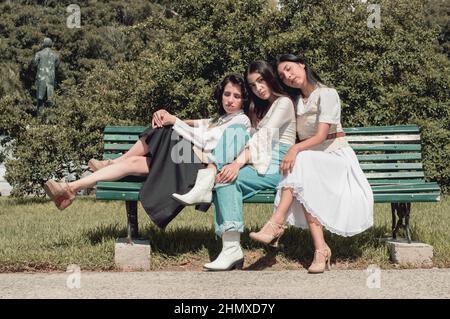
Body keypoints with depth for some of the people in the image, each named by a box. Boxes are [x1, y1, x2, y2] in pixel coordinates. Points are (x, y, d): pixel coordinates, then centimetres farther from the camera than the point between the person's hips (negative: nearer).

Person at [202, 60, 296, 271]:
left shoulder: (284, 103, 1)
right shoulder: (259, 108, 28)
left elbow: (264, 137, -13)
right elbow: (254, 141, 15)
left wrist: (238, 163, -24)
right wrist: (237, 163, -5)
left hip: (277, 165, -7)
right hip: (261, 163, 7)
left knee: (229, 179, -27)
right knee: (224, 178, -22)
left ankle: (232, 249, -31)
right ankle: (230, 248, -32)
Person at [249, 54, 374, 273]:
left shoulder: (327, 94, -4)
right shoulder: (295, 101, 17)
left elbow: (321, 136, -16)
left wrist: (296, 149, -31)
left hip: (336, 156, -4)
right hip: (311, 161, 4)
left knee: (302, 162, -35)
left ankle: (276, 225, -43)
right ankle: (321, 249, -42)